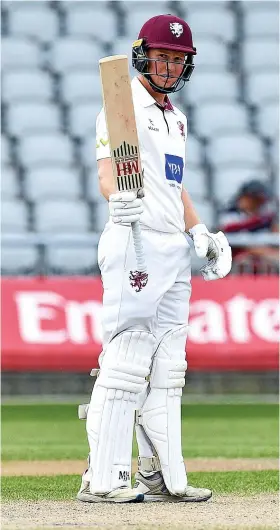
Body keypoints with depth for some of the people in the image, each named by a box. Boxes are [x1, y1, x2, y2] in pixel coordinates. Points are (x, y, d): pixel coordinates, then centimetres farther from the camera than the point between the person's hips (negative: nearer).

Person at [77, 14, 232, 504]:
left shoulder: (175, 118, 21)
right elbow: (107, 171, -19)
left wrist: (199, 232, 19)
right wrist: (118, 197, -40)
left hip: (174, 251, 9)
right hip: (134, 246, -9)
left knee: (166, 371, 10)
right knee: (125, 364, -13)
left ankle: (163, 476, 15)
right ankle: (102, 479, -13)